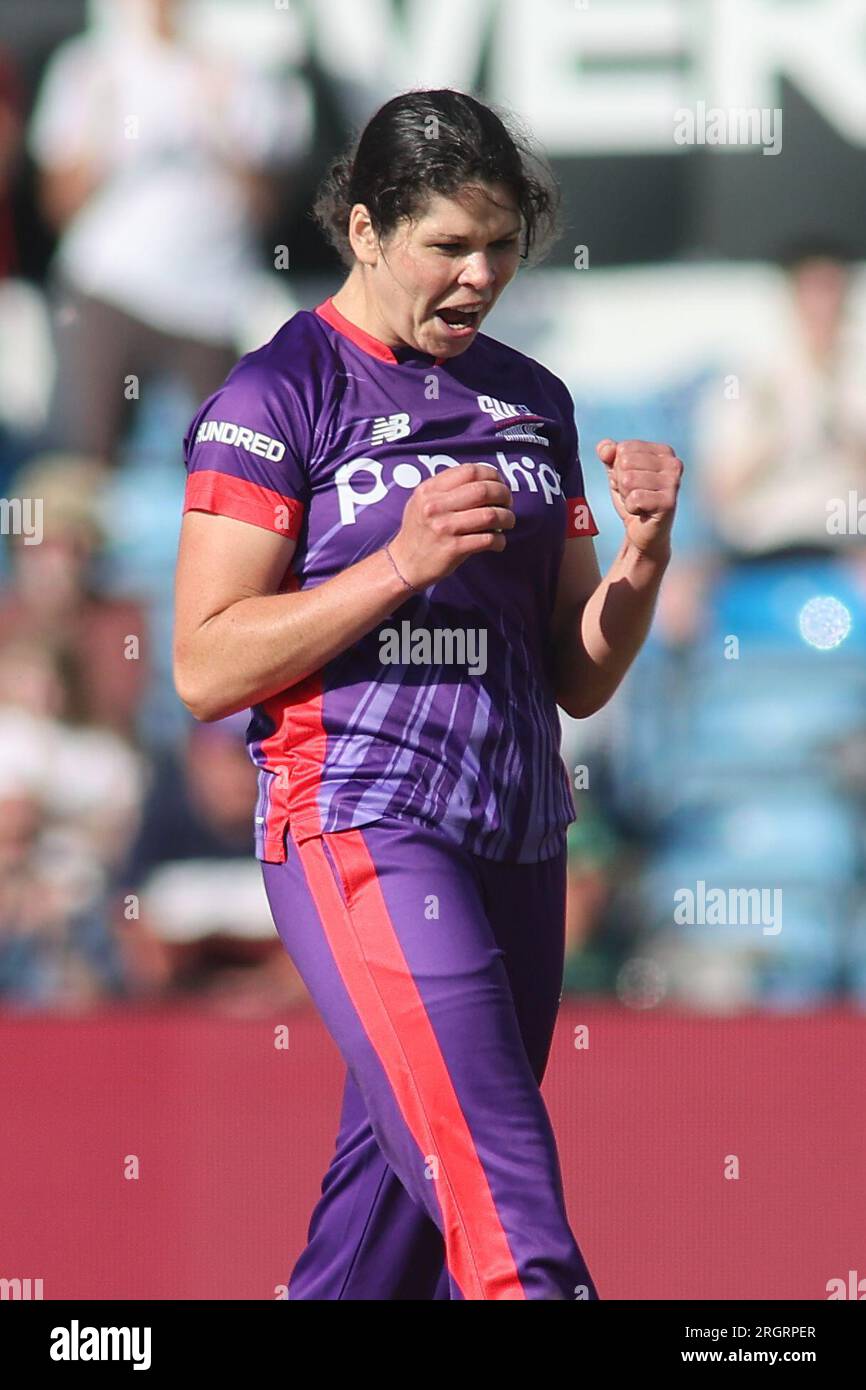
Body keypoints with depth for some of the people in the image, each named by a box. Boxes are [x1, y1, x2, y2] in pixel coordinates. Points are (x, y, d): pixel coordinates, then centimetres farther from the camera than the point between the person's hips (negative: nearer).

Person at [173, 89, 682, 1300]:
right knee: (510, 1215, -18)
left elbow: (579, 681, 17)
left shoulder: (532, 402, 15)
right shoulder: (280, 394, -3)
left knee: (400, 1185, 7)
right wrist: (404, 562, -17)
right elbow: (207, 668, -9)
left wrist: (647, 545, -2)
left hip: (515, 835, 7)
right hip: (358, 828, -7)